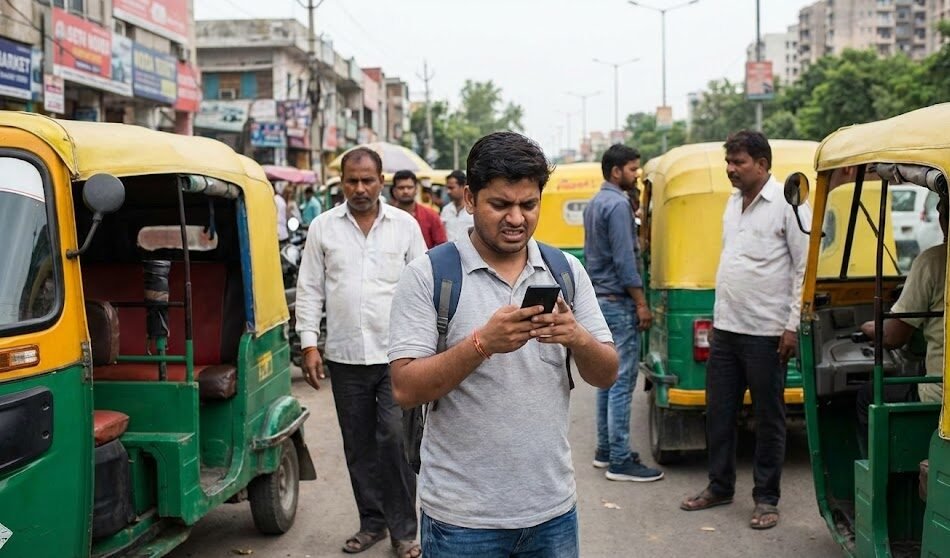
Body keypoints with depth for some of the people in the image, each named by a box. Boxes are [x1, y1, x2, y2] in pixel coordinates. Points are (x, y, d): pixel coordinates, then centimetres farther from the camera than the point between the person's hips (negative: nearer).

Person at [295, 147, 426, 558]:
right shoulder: (323, 227, 5)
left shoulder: (405, 226, 3)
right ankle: (372, 522, 27)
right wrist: (309, 344, 0)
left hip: (396, 354, -2)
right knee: (359, 446, 11)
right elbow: (309, 289, 6)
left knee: (396, 439, -6)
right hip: (345, 355, 2)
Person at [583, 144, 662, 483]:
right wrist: (641, 303, -16)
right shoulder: (618, 204, -15)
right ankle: (620, 461, -4)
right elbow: (624, 259, -20)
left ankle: (605, 449, 21)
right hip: (619, 302, -10)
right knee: (622, 381, -7)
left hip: (600, 299, 10)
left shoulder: (595, 204, 15)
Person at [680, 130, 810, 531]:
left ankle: (766, 499, 17)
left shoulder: (787, 204, -10)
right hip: (725, 329, 8)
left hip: (766, 333, -7)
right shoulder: (734, 201, 13)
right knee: (718, 412, 13)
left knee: (768, 417, 5)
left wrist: (792, 325, -14)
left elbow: (805, 268, -11)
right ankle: (720, 486, 28)